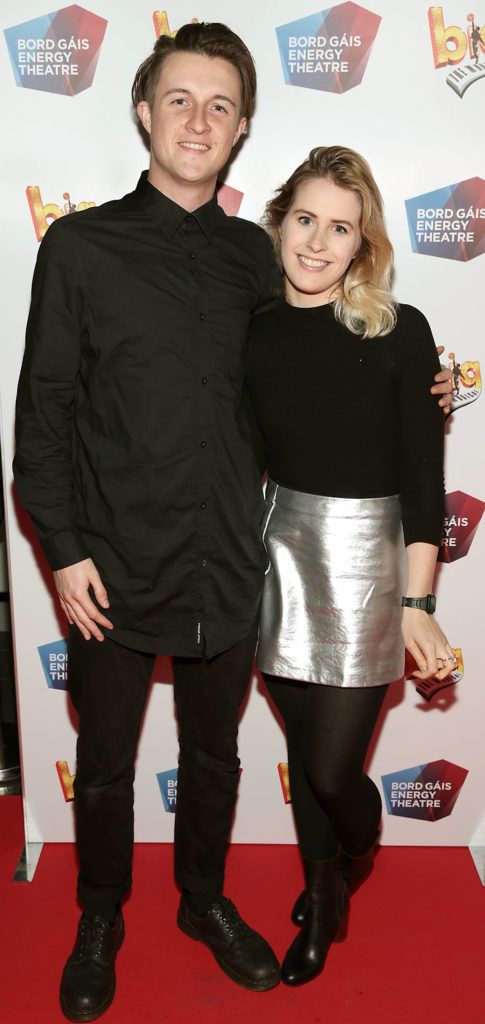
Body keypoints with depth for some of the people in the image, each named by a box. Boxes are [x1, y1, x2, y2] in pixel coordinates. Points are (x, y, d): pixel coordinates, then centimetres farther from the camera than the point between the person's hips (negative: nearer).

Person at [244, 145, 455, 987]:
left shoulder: (400, 333, -9)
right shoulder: (256, 329, 0)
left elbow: (424, 479, -8)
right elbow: (249, 460, 7)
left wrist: (418, 604, -10)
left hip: (365, 558, -3)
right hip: (280, 552, 3)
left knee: (335, 769, 0)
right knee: (304, 751, 15)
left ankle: (357, 856, 39)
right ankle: (322, 901, 42)